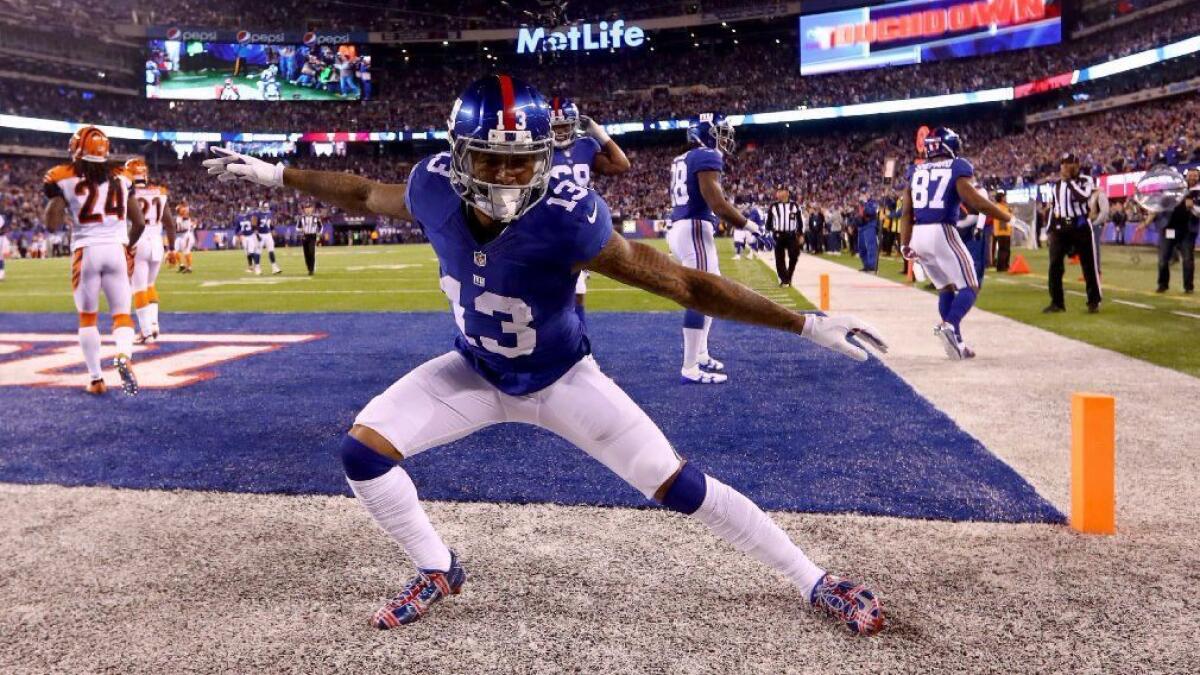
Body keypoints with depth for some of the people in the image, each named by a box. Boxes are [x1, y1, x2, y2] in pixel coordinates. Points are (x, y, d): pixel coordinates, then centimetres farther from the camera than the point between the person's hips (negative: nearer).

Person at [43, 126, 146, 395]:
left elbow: (52, 224, -7)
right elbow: (139, 223, 9)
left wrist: (51, 202, 14)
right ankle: (124, 355, -25)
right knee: (122, 314, 6)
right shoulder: (121, 177, 8)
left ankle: (96, 379, 15)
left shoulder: (63, 178, -3)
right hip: (117, 250, 2)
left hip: (86, 252, -2)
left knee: (87, 318, 14)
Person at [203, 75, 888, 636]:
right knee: (362, 451, -8)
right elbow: (367, 193, 3)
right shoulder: (434, 191, -22)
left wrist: (806, 323, -28)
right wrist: (275, 174, 12)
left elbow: (685, 283, -30)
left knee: (677, 484, -8)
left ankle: (816, 581, 13)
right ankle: (439, 572, 19)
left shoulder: (568, 219, -36)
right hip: (475, 372, 4)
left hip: (560, 378, -4)